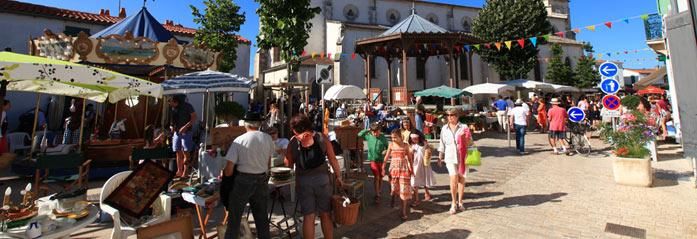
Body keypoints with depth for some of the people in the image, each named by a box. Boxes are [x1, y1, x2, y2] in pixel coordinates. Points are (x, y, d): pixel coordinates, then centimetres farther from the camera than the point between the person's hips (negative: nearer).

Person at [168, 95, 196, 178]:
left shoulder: (187, 106, -9)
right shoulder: (172, 108, 8)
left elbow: (194, 117, -11)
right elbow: (172, 119, 20)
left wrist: (185, 127, -19)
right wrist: (171, 126, 1)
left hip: (186, 132, -6)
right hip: (176, 132, 6)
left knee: (185, 152, -5)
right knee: (178, 152, 8)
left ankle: (185, 173, -2)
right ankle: (179, 171, 15)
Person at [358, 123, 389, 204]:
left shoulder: (383, 138, -5)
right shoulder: (369, 136, -5)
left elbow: (388, 147, 4)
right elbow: (359, 134, -2)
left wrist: (385, 151, -16)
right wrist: (367, 130, -9)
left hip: (381, 160, 2)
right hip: (373, 160, -1)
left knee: (381, 177, 15)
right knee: (377, 177, -8)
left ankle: (379, 191, 36)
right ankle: (377, 195, 0)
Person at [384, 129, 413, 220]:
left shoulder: (405, 145, -1)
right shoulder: (391, 145, 1)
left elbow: (409, 158, 6)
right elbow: (387, 156, 2)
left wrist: (412, 169, 7)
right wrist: (383, 167, -2)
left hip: (403, 168, -1)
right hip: (393, 168, 1)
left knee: (404, 189, -2)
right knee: (394, 188, 7)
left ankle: (404, 212, 4)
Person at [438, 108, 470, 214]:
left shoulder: (464, 128, -3)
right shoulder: (444, 129, 6)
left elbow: (470, 142, 1)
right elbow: (442, 143, 13)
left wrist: (466, 139, -22)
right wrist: (440, 157, 15)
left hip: (462, 157, 0)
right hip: (450, 157, 1)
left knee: (461, 179, 9)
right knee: (454, 178, -12)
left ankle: (459, 202, 27)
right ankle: (453, 203, 4)